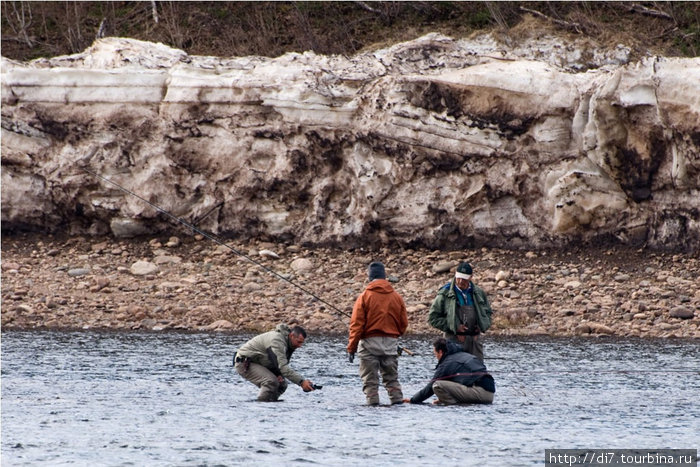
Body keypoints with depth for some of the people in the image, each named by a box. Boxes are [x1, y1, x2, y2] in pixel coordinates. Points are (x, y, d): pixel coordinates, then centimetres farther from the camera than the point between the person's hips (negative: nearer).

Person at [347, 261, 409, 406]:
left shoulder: (364, 296, -6)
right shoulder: (396, 297, 4)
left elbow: (357, 324, -9)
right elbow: (404, 323, 10)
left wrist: (351, 348, -6)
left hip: (369, 341, -3)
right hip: (391, 343, 3)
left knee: (370, 379, 2)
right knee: (392, 378, 13)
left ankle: (373, 402, -4)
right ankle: (398, 400, 5)